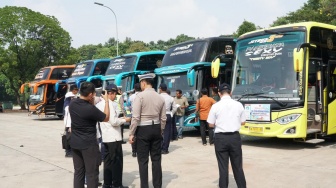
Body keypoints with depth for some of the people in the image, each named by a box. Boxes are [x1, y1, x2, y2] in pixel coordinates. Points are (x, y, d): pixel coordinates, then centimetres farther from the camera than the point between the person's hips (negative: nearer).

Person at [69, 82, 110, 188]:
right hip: (89, 144, -7)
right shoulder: (90, 109, -22)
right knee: (92, 173, 2)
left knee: (78, 171, 14)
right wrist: (106, 101, 1)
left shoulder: (72, 104, -2)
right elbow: (106, 118, -7)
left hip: (75, 143, 7)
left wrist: (91, 102, 6)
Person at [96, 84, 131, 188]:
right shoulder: (109, 103, -16)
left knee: (108, 160, 14)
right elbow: (113, 121, -20)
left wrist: (120, 119, 13)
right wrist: (124, 120, -5)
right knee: (117, 161, 2)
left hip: (106, 136, 8)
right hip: (113, 137, -8)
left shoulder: (100, 103, 10)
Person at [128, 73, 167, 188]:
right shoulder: (160, 97, 6)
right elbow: (163, 118, 8)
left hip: (143, 130, -5)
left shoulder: (140, 96, -10)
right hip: (156, 129, 5)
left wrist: (131, 133, -8)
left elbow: (136, 117, -15)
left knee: (143, 160, 3)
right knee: (156, 159, 12)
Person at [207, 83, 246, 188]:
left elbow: (211, 124, -3)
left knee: (223, 167, 7)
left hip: (221, 138, -2)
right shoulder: (238, 105, -1)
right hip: (235, 137, 2)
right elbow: (243, 122, 6)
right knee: (238, 166, 14)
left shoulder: (216, 106, -8)